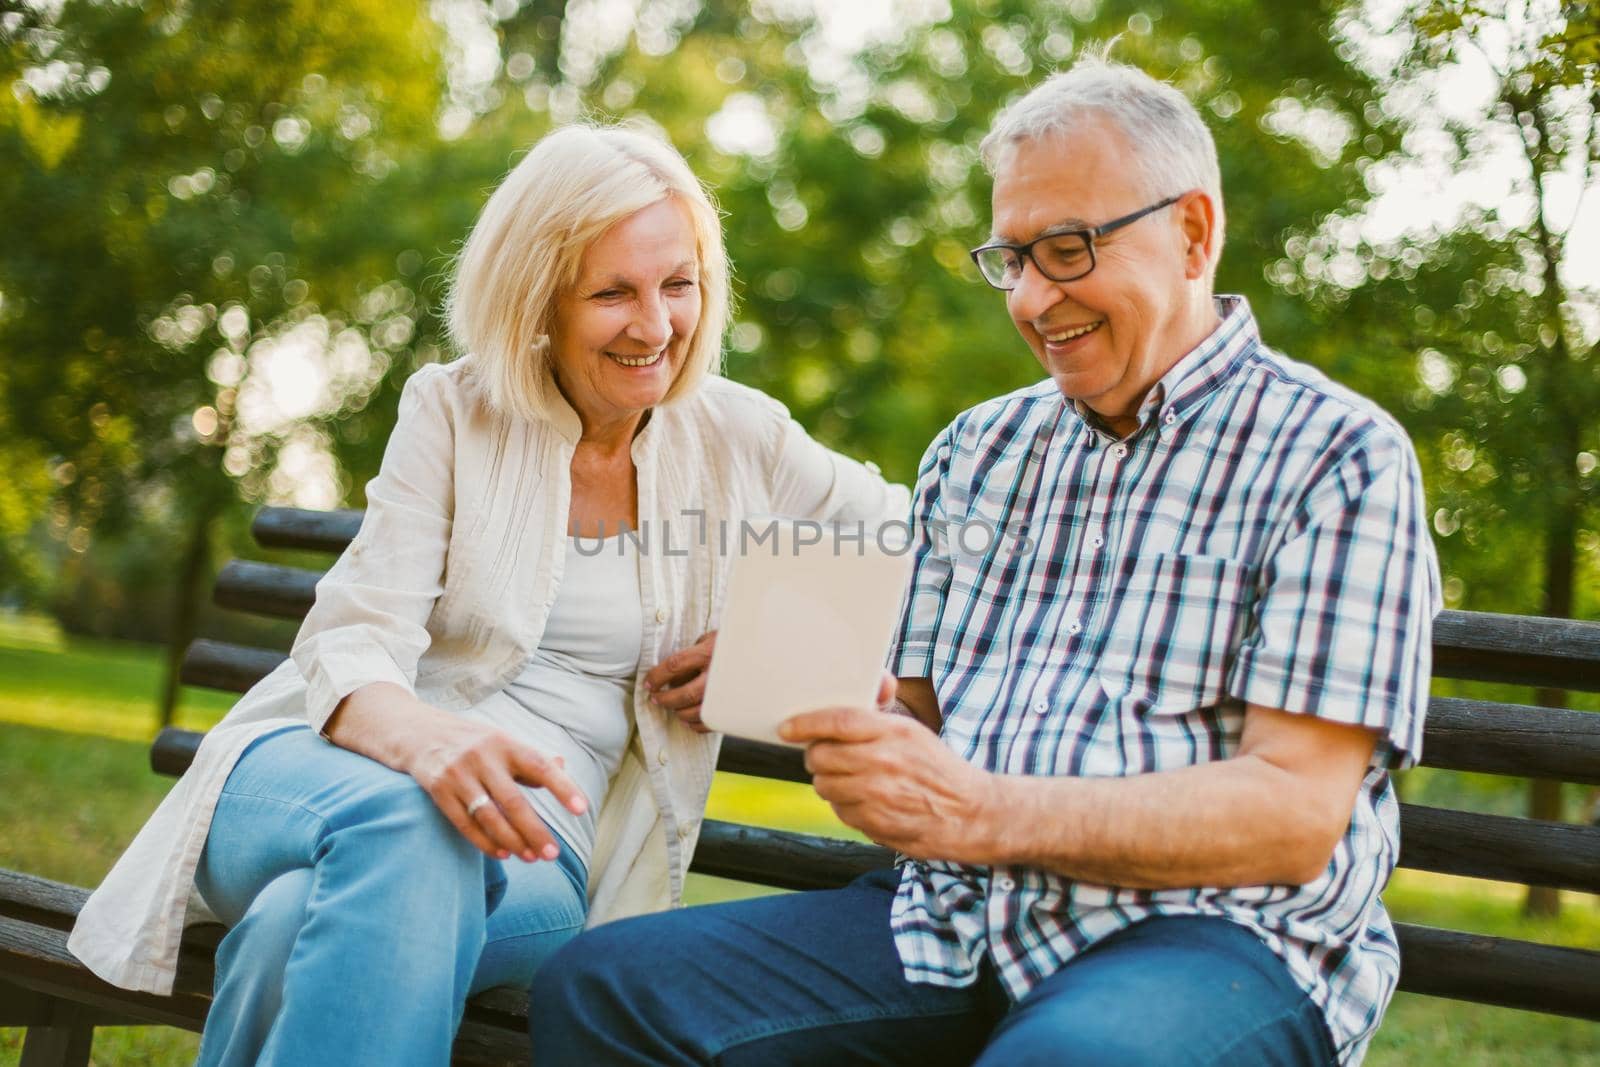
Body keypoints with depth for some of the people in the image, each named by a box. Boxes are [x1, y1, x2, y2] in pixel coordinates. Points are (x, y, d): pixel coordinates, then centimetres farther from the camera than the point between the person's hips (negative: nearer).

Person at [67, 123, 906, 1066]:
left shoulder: (736, 438, 7)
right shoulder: (454, 412, 3)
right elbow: (352, 648, -7)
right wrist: (423, 736, -32)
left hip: (529, 848, 0)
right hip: (324, 772, 0)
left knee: (310, 923, -36)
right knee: (404, 823, -40)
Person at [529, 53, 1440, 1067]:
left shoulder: (1338, 457, -1)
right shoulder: (977, 451, 19)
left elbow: (1295, 813, -11)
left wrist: (984, 814, -21)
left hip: (1212, 932, -6)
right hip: (951, 916, 6)